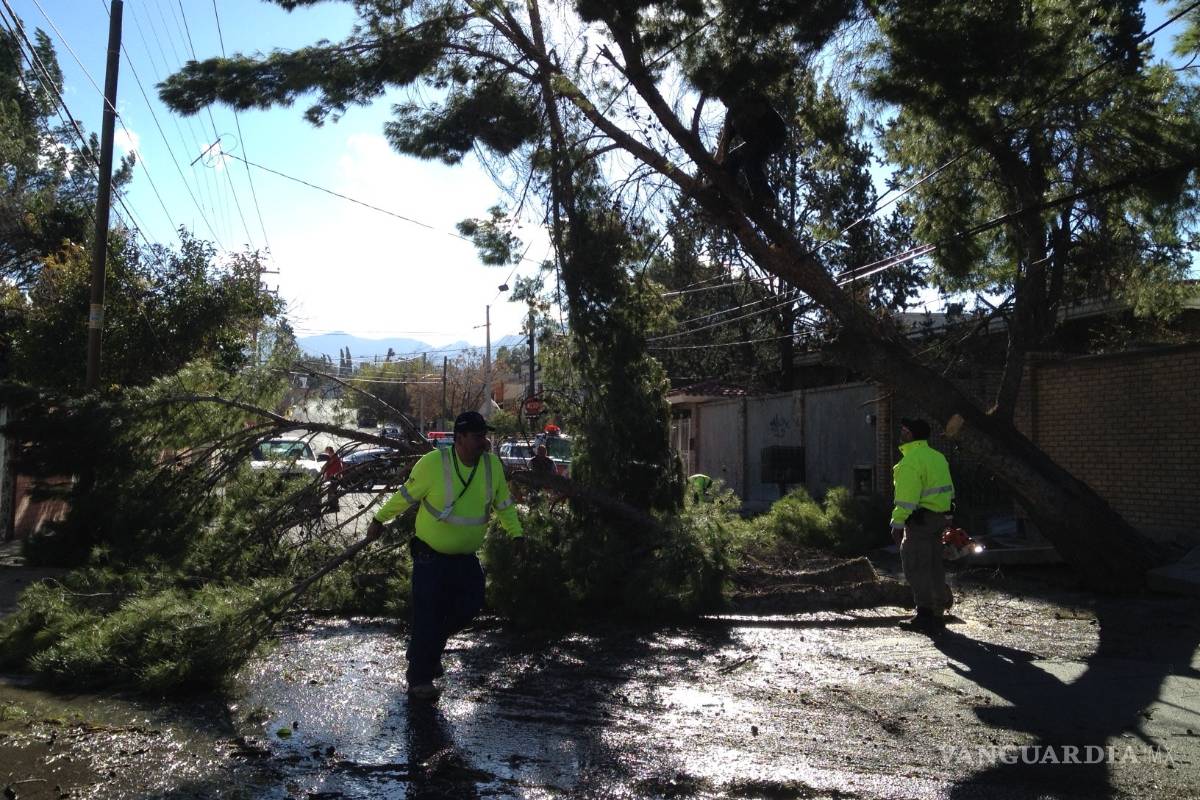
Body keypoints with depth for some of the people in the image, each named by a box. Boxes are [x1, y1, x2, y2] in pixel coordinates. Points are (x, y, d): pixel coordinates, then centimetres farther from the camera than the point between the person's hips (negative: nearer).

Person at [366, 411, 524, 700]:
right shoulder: (433, 462, -18)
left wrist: (517, 534, 7)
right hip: (430, 555, -5)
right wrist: (379, 519, 6)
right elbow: (405, 495, -3)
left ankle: (428, 646, 33)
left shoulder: (493, 465, -5)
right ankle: (419, 679, 13)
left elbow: (504, 504, 10)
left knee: (469, 606, 5)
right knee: (428, 616, -3)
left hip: (466, 557, 5)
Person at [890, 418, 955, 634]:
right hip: (938, 517, 9)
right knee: (934, 566, 16)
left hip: (919, 519, -9)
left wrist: (898, 523, -17)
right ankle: (938, 614, 25)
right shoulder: (937, 456, 13)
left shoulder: (910, 461, -17)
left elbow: (907, 497, -21)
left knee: (916, 567, -2)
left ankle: (925, 615, -1)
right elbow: (948, 490, 17)